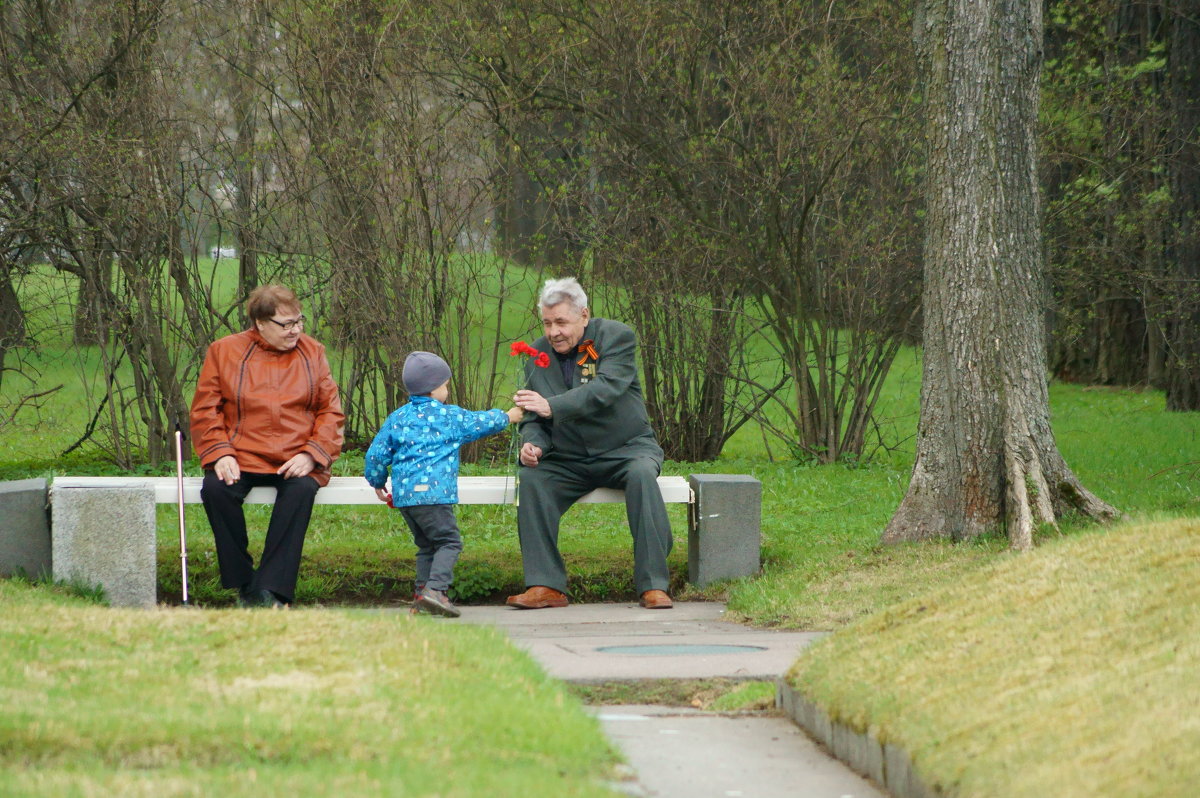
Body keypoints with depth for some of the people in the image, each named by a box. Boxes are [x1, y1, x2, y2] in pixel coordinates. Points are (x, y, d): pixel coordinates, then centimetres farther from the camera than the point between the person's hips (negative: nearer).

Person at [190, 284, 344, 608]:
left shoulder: (312, 353, 12)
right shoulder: (224, 351, 8)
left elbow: (330, 412, 8)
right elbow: (205, 410, 6)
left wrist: (311, 455, -9)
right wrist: (219, 454, -10)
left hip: (295, 461, 0)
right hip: (240, 459, 0)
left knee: (301, 490, -34)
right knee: (216, 489, -31)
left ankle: (272, 591, -33)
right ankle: (244, 586, -18)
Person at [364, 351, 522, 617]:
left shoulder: (397, 418, 14)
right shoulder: (449, 416, 2)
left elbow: (377, 453, 15)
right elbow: (481, 423, 16)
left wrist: (378, 482, 30)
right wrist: (508, 416, 35)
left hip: (403, 494, 6)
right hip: (432, 492, -6)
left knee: (426, 545, 16)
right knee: (449, 541, -5)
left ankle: (422, 592, 10)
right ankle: (435, 588, -22)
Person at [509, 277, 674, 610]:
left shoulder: (617, 337, -8)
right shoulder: (538, 354, 5)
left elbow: (605, 390, -26)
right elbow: (534, 419, 8)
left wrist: (552, 406, -40)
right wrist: (531, 444, -18)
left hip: (625, 450, -3)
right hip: (569, 461, 3)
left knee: (642, 474, -35)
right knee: (530, 478, -25)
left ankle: (653, 585, -33)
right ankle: (546, 586, -25)